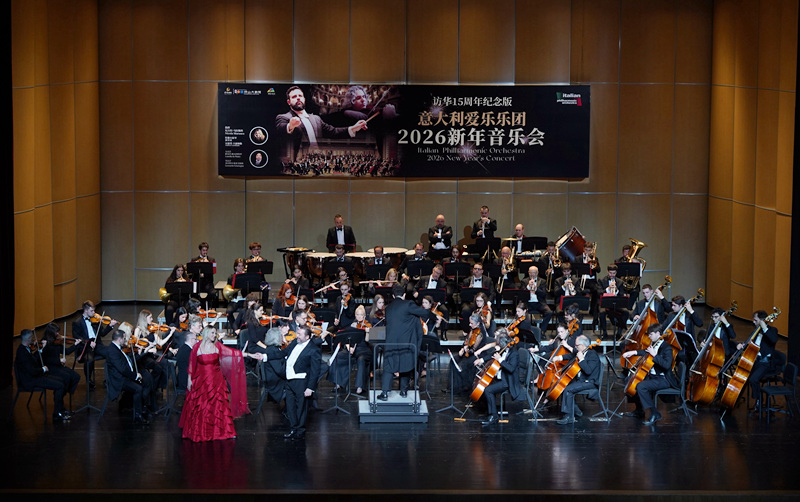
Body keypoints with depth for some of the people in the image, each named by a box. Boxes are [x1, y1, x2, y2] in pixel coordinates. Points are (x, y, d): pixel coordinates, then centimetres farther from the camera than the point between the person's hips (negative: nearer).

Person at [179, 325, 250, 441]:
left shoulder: (217, 346, 1)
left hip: (216, 380, 2)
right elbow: (191, 364, 2)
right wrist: (189, 379, 2)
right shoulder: (197, 347, -3)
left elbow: (231, 352, -5)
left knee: (219, 405, 0)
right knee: (200, 407, 1)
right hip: (201, 380, -2)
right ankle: (198, 432, 14)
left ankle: (222, 430, 8)